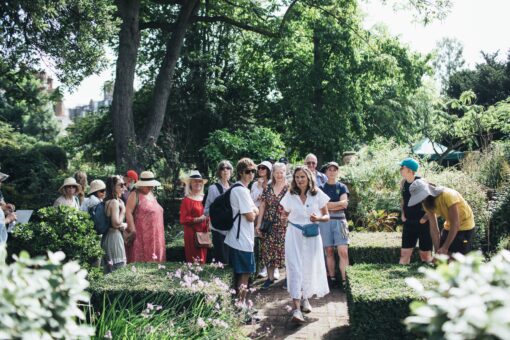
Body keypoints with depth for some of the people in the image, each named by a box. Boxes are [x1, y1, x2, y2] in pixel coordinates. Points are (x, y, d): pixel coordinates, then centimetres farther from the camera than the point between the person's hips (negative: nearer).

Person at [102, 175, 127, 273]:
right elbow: (116, 223, -22)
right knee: (118, 267, -4)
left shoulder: (108, 201, 12)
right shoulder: (114, 202, -16)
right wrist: (123, 210, -13)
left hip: (107, 235, 10)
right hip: (114, 236, -10)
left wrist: (123, 225, 4)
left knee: (109, 270, 14)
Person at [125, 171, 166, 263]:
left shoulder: (151, 195, 17)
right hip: (141, 234, -8)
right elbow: (128, 212, -14)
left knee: (154, 258, 8)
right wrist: (132, 230, -19)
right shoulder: (135, 195, -6)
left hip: (155, 234, 8)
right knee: (140, 259, -7)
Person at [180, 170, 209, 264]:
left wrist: (207, 219, 6)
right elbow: (183, 219, -12)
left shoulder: (203, 198, 10)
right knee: (194, 261, -6)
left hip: (203, 232, 6)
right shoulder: (187, 200, -9)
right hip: (192, 234, -6)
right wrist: (198, 219, -18)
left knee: (202, 260, 11)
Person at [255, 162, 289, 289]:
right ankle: (270, 277, 19)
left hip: (284, 226, -3)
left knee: (284, 251, -2)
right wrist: (258, 224, 5)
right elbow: (262, 206, 9)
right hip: (269, 226, 3)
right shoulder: (268, 188, 7)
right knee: (268, 251, 5)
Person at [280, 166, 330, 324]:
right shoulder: (290, 195, 1)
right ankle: (296, 308, -14)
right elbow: (285, 214, 14)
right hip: (294, 235, 0)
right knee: (295, 269, -9)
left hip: (311, 235, 1)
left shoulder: (318, 194, -2)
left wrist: (318, 218, -17)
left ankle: (305, 298, 36)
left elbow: (326, 216, 4)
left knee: (310, 268, 10)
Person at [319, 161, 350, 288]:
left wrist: (327, 205, -5)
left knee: (343, 251, -10)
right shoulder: (321, 188, 10)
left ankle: (344, 279, -8)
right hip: (324, 221, 1)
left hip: (339, 220, -1)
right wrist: (337, 204, -5)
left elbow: (344, 203, -5)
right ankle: (332, 278, 11)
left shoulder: (342, 187, 9)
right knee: (329, 251, 3)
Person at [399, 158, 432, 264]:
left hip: (423, 223, -5)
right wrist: (403, 214, 10)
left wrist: (426, 217, -15)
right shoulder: (403, 183, 3)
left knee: (425, 254, 4)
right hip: (409, 222, 5)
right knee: (404, 253, 5)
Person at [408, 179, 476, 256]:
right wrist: (437, 251, -17)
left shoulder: (448, 195, -31)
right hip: (449, 227, 6)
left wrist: (445, 247, -31)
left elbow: (455, 224, -30)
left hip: (465, 226, -6)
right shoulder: (427, 204, -11)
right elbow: (433, 228, -10)